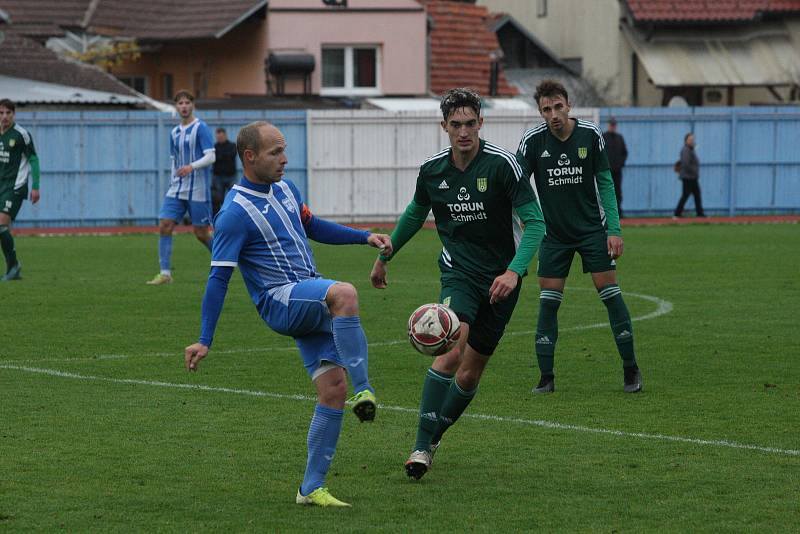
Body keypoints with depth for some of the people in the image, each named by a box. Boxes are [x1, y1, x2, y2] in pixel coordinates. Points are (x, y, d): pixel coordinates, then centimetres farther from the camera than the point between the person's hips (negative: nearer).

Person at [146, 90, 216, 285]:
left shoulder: (201, 128, -7)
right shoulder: (175, 133, 14)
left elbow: (211, 157, -15)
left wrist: (192, 166, -30)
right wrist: (173, 183, 17)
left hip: (198, 190, -6)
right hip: (177, 189, 6)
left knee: (201, 233, -2)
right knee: (164, 226, -8)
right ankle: (165, 273, -6)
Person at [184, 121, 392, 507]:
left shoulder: (285, 189, 12)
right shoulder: (235, 213, -13)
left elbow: (312, 227, 30)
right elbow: (218, 278, -13)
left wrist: (365, 237, 20)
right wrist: (204, 341, -14)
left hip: (312, 303, 8)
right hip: (279, 301, -8)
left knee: (333, 389, -4)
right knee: (345, 293, -35)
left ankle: (311, 488, 3)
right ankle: (363, 391, -32)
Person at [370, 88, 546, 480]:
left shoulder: (503, 164, -13)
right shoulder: (432, 170, -1)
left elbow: (534, 222, -14)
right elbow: (416, 213, 20)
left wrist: (514, 271, -28)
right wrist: (385, 255, 29)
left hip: (501, 278, 0)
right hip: (459, 272, 1)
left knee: (470, 374, 3)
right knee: (451, 350, -25)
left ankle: (433, 436, 27)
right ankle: (422, 446, -21)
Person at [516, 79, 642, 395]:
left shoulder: (590, 135, -8)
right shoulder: (533, 141, -11)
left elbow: (605, 182, -1)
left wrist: (614, 229, -6)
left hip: (592, 227, 0)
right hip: (554, 233, 0)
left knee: (610, 292, -5)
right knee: (548, 301, -4)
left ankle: (631, 369, 7)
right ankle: (546, 377, 3)